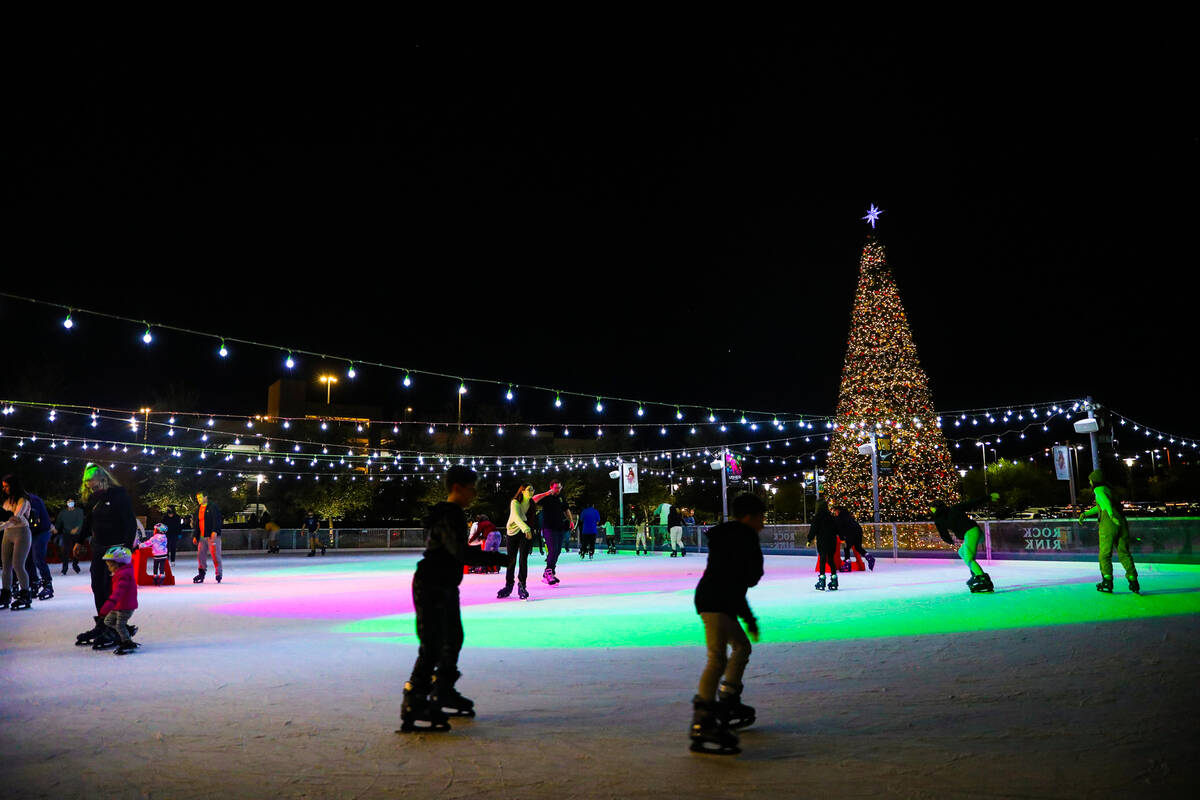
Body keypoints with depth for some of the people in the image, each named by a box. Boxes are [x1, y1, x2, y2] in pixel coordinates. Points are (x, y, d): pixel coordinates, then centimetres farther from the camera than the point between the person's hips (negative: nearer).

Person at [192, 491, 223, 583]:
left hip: (213, 536, -7)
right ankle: (201, 574, 17)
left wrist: (215, 531, -26)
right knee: (200, 555, 6)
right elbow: (197, 524, 23)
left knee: (215, 555, -6)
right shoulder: (198, 510, 17)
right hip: (202, 537, 7)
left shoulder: (213, 508, -4)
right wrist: (195, 536, 18)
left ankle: (218, 574, 2)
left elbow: (217, 520, -13)